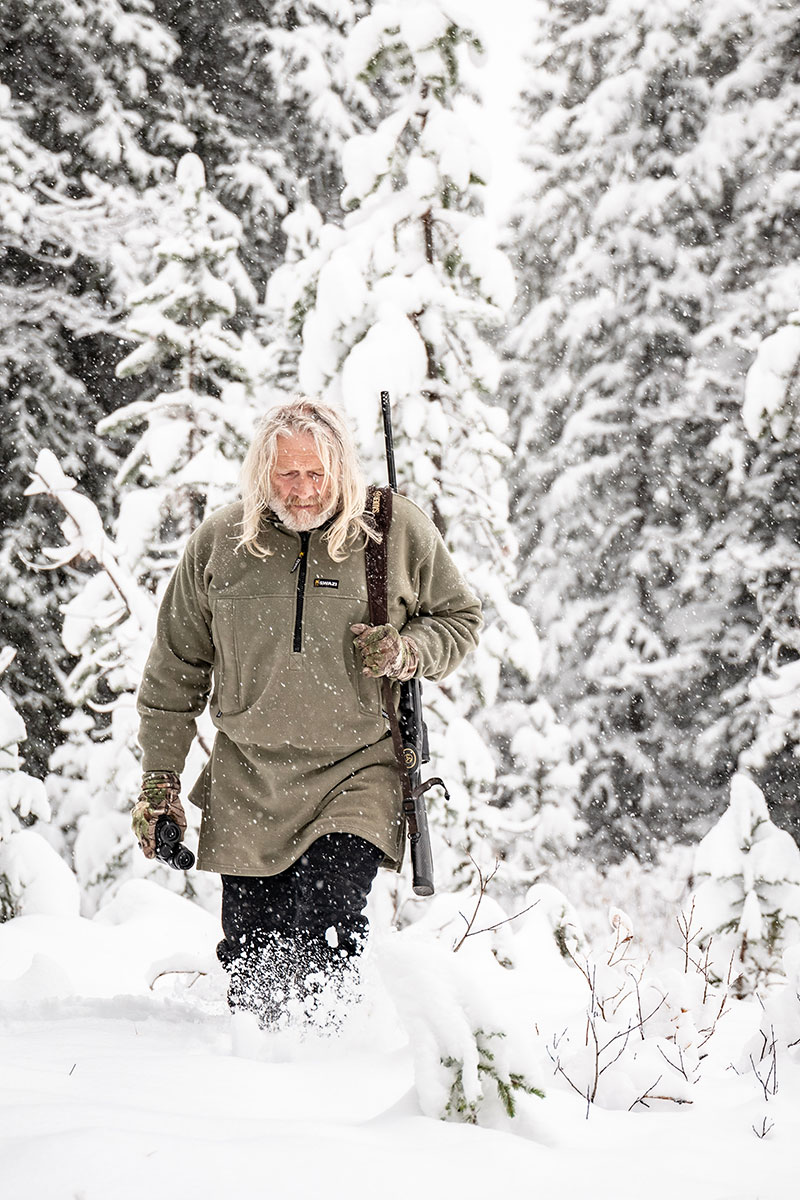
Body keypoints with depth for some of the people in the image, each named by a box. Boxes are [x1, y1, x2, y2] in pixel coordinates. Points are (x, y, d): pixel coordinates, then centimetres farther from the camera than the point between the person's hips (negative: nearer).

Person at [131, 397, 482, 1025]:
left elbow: (461, 617, 11)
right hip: (249, 782, 2)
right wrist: (159, 775, 8)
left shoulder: (398, 531, -4)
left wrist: (408, 652, -11)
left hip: (360, 769, -2)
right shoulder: (217, 543, 0)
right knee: (250, 962, 6)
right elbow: (176, 668, 10)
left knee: (326, 935, -21)